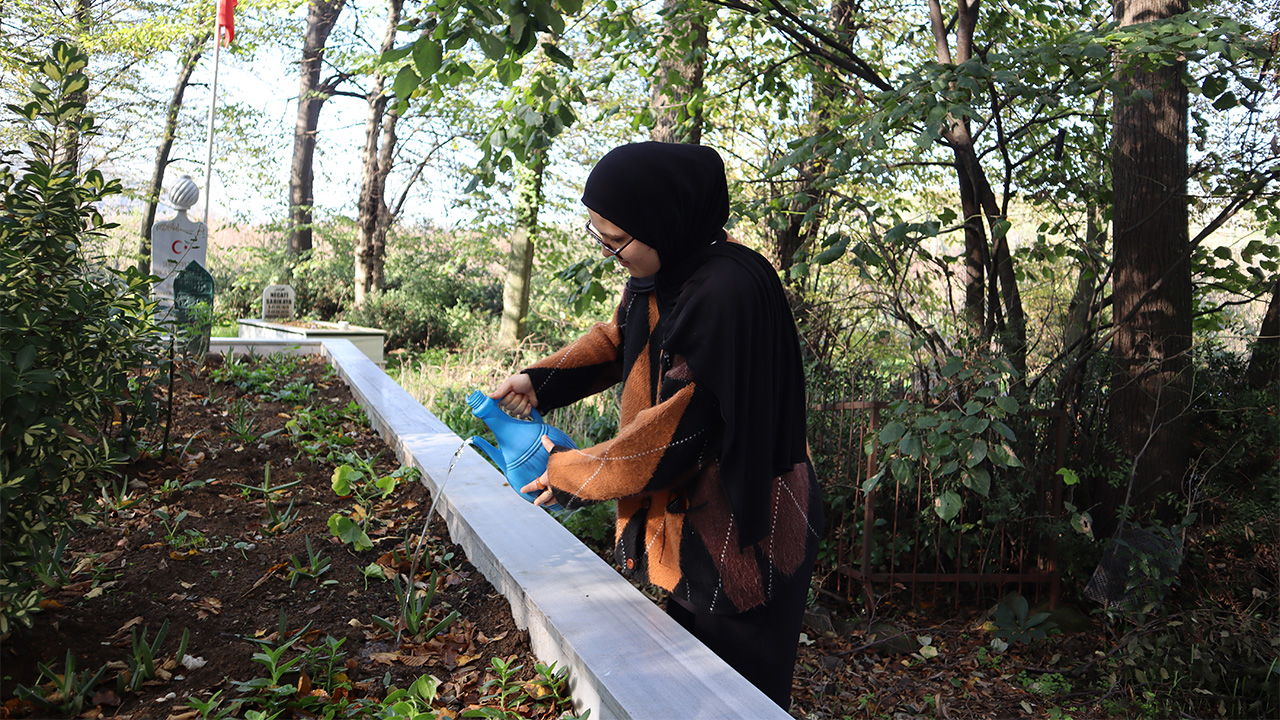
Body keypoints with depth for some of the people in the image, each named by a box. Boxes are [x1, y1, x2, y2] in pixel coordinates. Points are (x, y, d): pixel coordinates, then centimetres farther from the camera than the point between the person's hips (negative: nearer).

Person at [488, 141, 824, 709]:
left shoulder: (725, 293, -30)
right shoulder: (661, 270, -2)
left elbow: (677, 427, -27)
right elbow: (618, 339, 16)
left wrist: (572, 473, -14)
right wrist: (540, 380, 1)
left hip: (740, 530, -8)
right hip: (692, 511, 9)